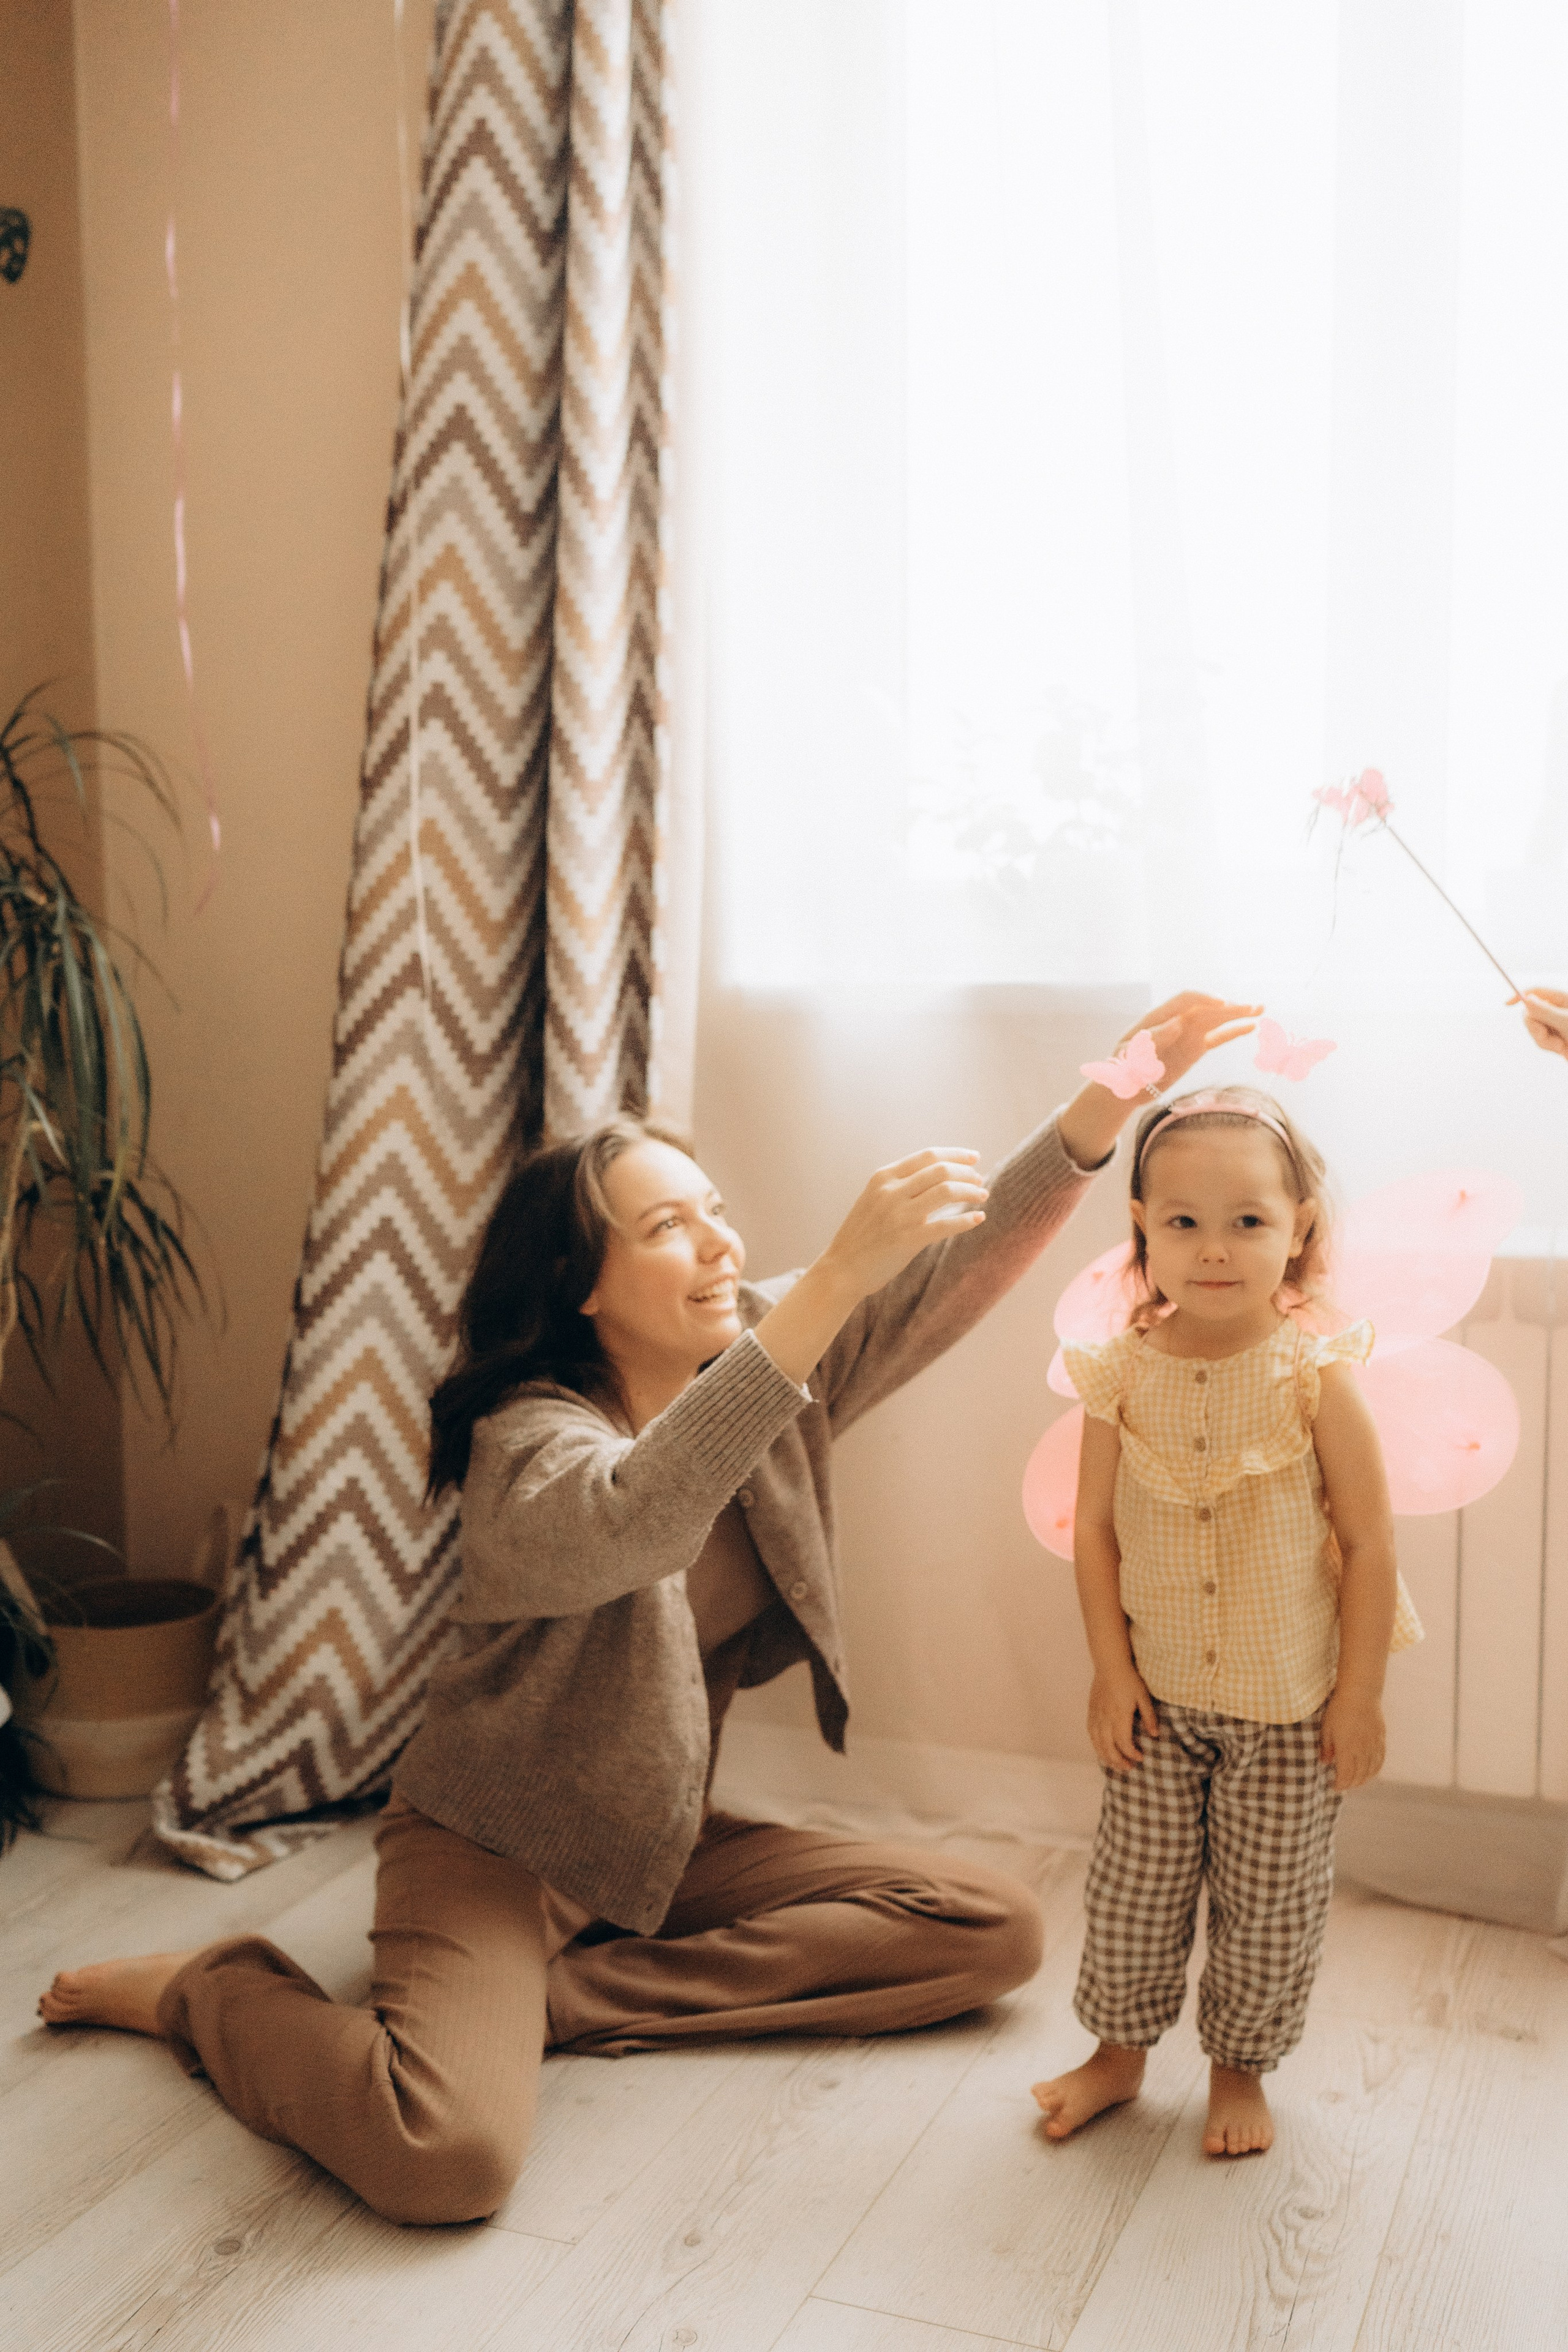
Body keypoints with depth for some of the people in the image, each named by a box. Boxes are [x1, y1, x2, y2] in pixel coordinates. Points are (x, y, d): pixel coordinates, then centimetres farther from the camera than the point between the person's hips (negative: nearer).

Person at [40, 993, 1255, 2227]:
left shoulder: (765, 1353, -4)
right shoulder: (528, 1437, -24)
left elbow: (965, 1262, -11)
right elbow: (632, 1523, -47)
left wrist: (1120, 1090, -25)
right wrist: (839, 1272, -53)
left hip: (664, 1846, 7)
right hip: (493, 1846, -7)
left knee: (996, 1929, -6)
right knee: (450, 2153, -32)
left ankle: (564, 1999, -6)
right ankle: (202, 1990, 2)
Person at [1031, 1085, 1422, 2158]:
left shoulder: (1317, 1377, -16)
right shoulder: (1124, 1376, -9)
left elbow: (1370, 1544, -10)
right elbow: (1096, 1528, -1)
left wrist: (1360, 1694, -8)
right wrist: (1112, 1668, -3)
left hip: (1291, 1704, -2)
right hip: (1159, 1696, 2)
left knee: (1271, 1904, 11)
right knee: (1134, 1886, 12)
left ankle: (1240, 2068, 35)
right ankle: (1120, 2049, 36)